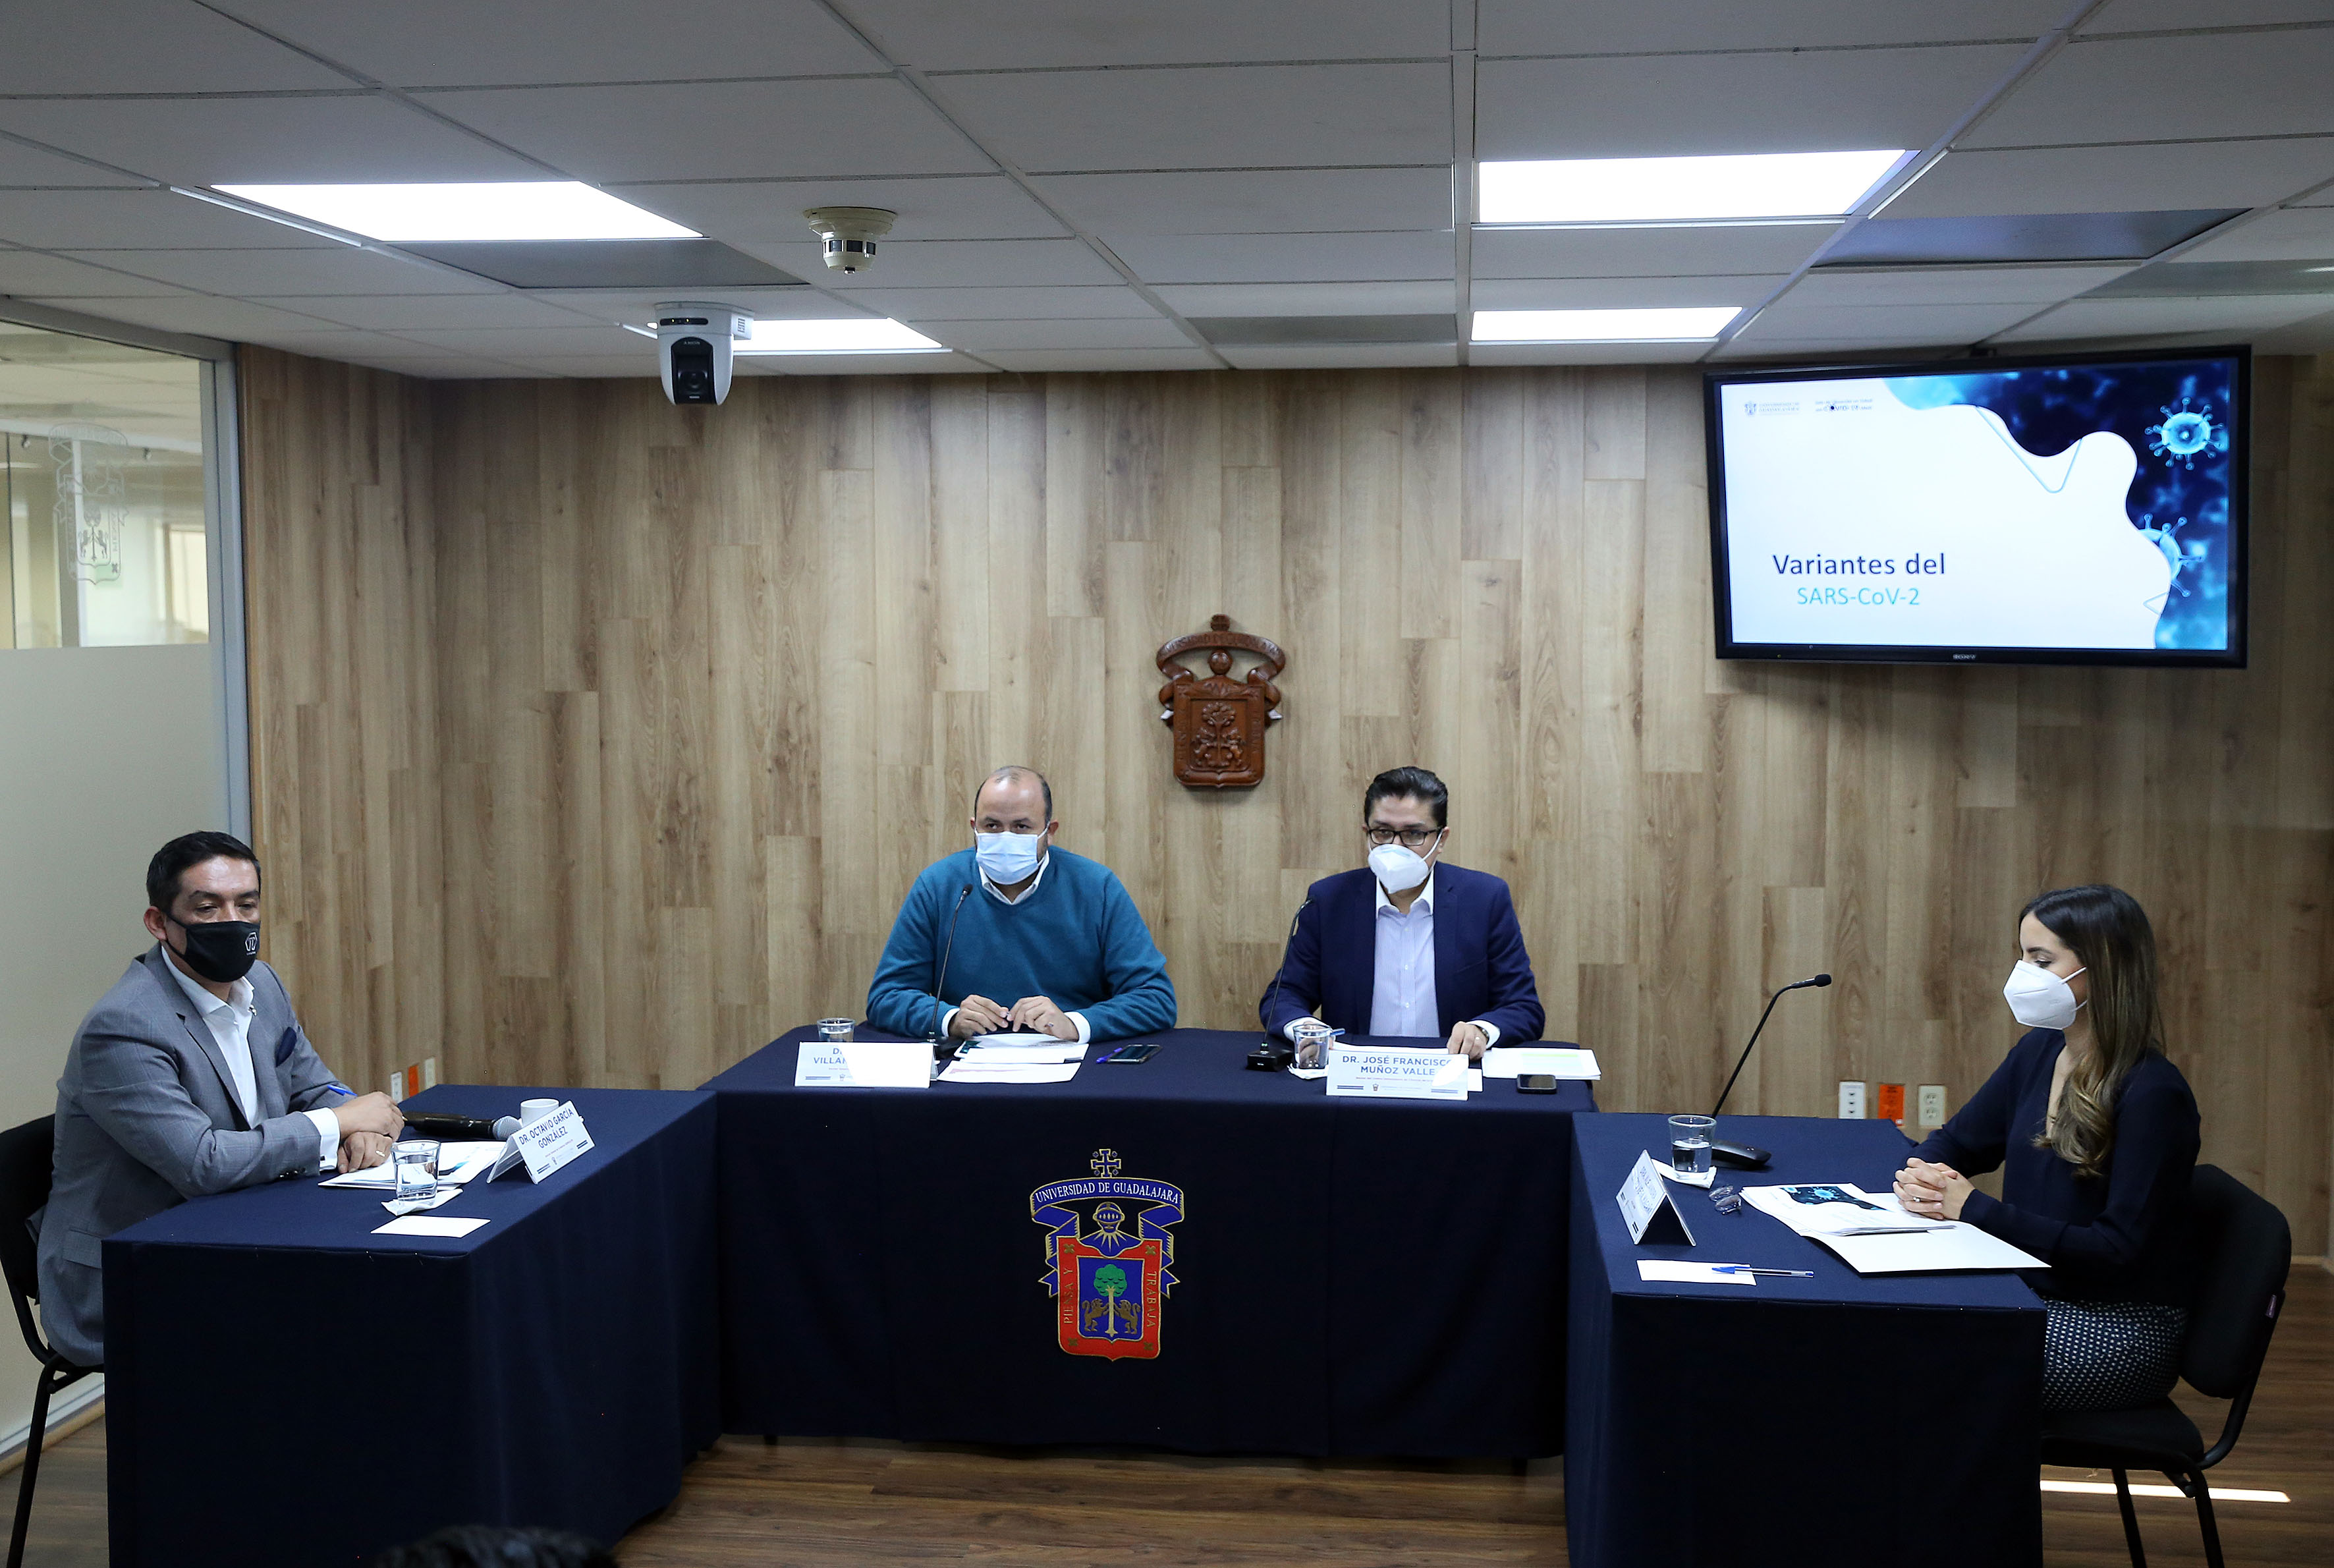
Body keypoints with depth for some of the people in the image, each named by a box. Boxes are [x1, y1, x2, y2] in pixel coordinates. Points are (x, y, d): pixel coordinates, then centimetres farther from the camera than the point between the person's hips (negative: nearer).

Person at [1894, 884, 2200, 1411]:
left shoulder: (2153, 1095, -18)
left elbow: (2120, 1252, -22)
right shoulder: (2038, 1053, 5)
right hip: (2035, 1300, 7)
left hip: (2120, 1330, -7)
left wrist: (1975, 1209, -22)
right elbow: (1954, 1143, 18)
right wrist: (1922, 1178, -7)